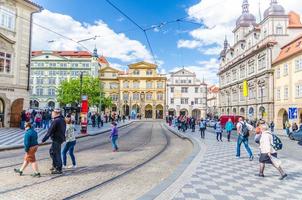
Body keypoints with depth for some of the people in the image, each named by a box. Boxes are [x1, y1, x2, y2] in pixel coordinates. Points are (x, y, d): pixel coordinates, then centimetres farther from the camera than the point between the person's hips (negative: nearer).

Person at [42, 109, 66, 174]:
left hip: (56, 139, -10)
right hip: (61, 138, 10)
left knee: (57, 154, -1)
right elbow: (64, 129, 16)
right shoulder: (62, 120, 9)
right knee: (52, 151, 22)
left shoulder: (55, 121, -20)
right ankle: (55, 165, 30)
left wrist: (44, 139, -12)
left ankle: (58, 169, 6)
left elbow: (50, 131, -19)